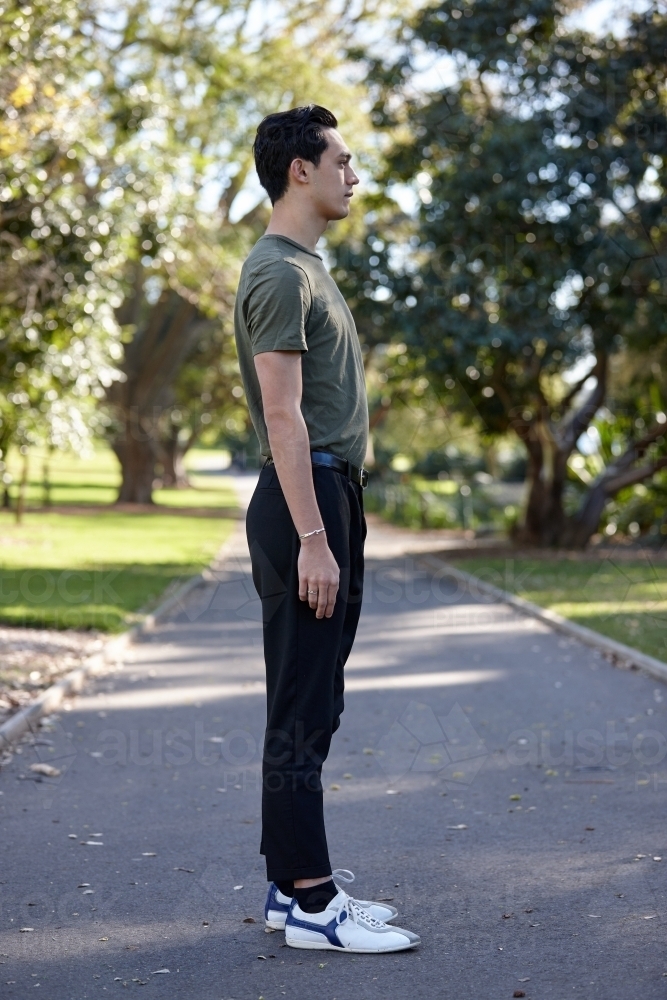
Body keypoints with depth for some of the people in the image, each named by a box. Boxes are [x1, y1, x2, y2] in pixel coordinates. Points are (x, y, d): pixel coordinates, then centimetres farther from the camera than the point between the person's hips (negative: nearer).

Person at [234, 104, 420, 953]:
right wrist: (311, 536, -24)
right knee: (302, 713, -7)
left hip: (331, 495, 11)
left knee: (314, 707, 13)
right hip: (305, 499, -11)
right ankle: (307, 904, -1)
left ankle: (296, 882, 21)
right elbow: (283, 414, -21)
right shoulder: (279, 275, -13)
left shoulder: (306, 268, 20)